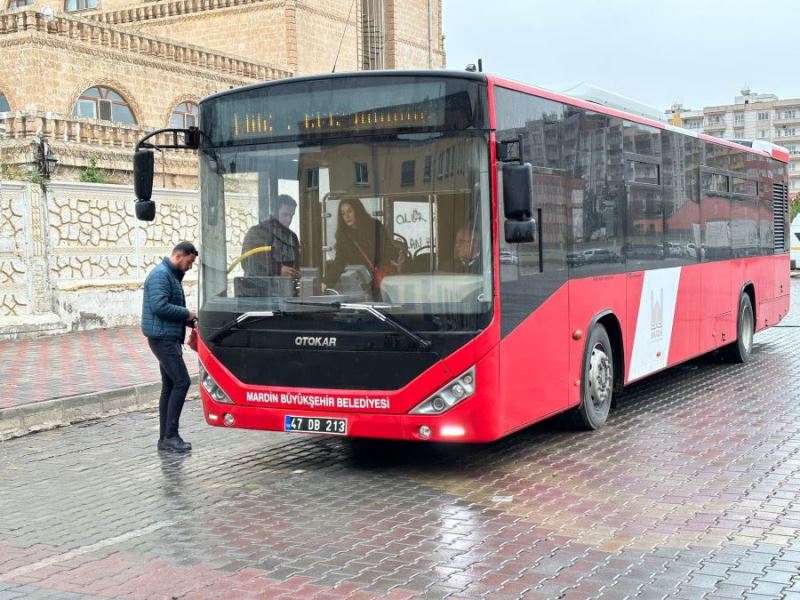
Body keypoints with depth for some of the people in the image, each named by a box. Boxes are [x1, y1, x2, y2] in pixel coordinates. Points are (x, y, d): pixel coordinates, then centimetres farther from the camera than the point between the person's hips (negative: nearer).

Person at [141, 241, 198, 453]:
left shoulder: (172, 276, 19)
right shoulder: (160, 275, -13)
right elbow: (159, 306, -24)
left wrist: (188, 320, 7)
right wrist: (186, 314, -14)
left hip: (169, 338, 11)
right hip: (162, 338, -11)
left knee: (169, 387, 10)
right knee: (181, 382, -14)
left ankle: (166, 438, 13)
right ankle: (170, 435, -12)